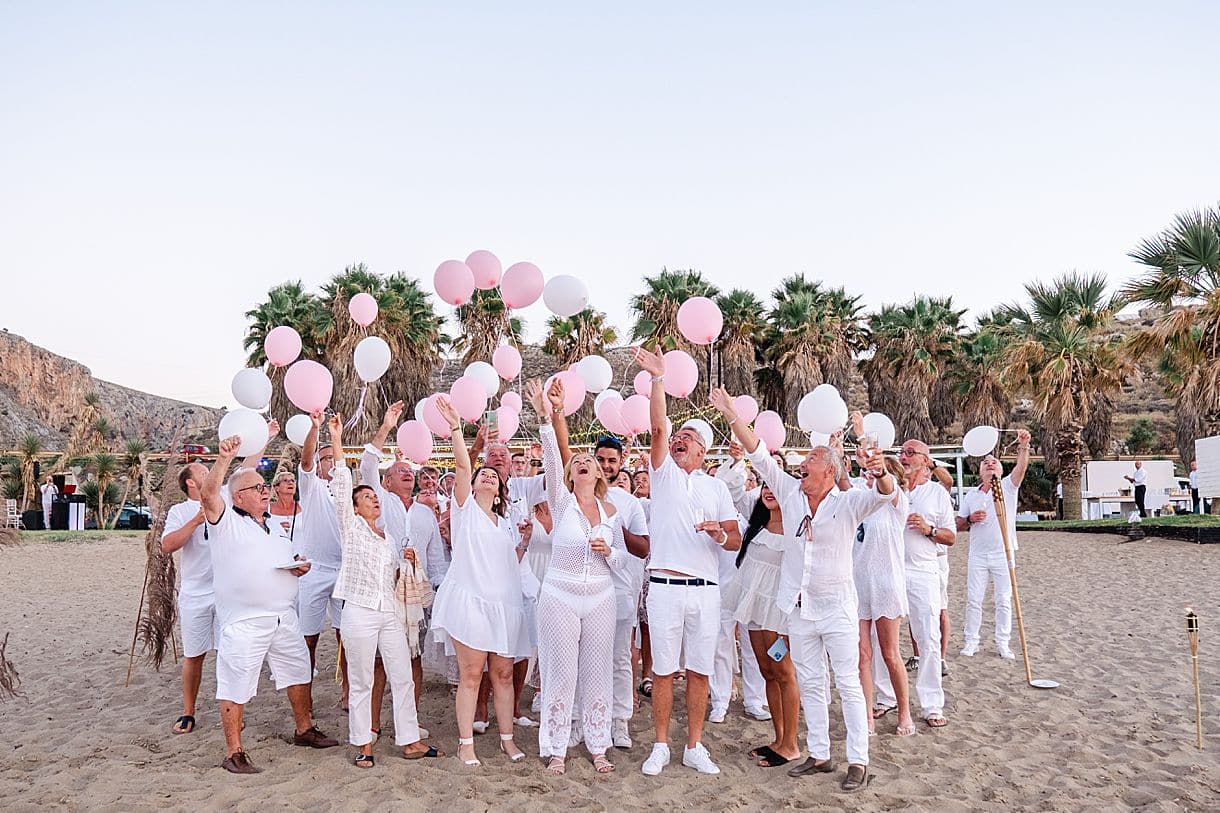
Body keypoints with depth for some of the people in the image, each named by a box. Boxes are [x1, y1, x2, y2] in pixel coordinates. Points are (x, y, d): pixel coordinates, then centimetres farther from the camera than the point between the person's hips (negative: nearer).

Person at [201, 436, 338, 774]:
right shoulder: (226, 522, -5)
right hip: (243, 622, -7)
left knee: (300, 671, 16)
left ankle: (305, 729, 33)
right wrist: (224, 458, -33)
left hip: (284, 616, 7)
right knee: (235, 687, 0)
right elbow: (207, 494, -24)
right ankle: (234, 752, 11)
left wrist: (300, 565, 5)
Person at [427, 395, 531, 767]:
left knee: (503, 674, 6)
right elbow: (462, 465, -8)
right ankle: (466, 743, 5)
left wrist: (524, 540, 6)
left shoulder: (505, 523, 21)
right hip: (470, 600, -5)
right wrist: (456, 427, -16)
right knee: (471, 674, -4)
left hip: (505, 604, 5)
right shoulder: (465, 507, 6)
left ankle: (507, 739, 16)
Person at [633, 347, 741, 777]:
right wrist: (658, 378, -16)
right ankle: (661, 746, 17)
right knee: (664, 670, 4)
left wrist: (720, 533, -15)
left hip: (705, 591, 2)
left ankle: (694, 746, 20)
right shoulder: (663, 472, 7)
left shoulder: (717, 487, 12)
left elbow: (737, 540, 8)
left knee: (699, 671, 7)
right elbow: (657, 427, -8)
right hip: (665, 587, -2)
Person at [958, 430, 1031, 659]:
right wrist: (971, 519, -10)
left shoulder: (1008, 487, 1)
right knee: (974, 600, 3)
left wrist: (1023, 447, -34)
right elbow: (958, 525, 10)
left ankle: (1002, 644, 13)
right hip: (977, 556, 2)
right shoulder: (970, 496, 9)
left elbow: (1021, 466, -18)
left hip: (1003, 554, -2)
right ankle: (971, 641, 12)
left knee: (1004, 601, 4)